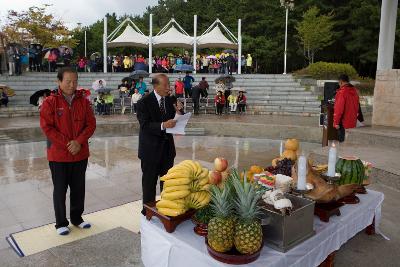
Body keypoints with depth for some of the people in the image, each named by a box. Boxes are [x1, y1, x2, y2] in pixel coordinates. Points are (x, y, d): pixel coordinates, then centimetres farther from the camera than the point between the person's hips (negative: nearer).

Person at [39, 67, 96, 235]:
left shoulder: (83, 101, 3)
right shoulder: (50, 102, -6)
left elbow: (91, 124, 0)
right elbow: (46, 127, -10)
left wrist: (79, 142, -13)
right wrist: (66, 144, -15)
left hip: (80, 153, 3)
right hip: (58, 154, -3)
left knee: (78, 188, 13)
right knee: (60, 189, 8)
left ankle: (77, 218, 30)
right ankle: (61, 223, 23)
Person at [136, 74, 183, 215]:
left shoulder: (169, 100, 4)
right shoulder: (144, 102, -13)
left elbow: (171, 120, 7)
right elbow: (144, 125, -21)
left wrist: (177, 111, -12)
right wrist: (162, 125, -33)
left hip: (167, 147, 6)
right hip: (151, 148, -6)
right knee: (149, 182, 8)